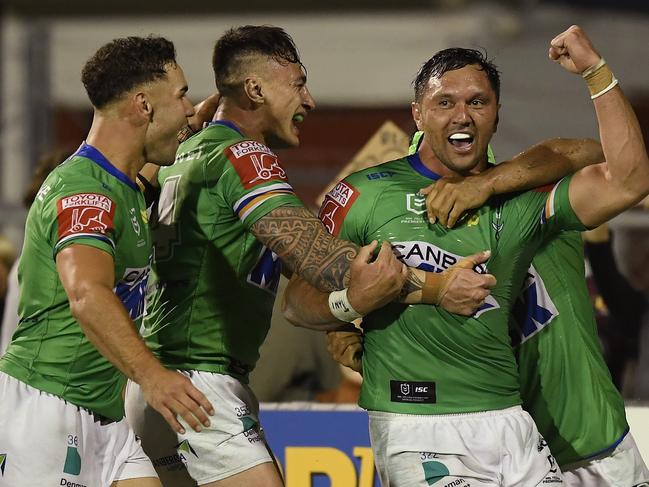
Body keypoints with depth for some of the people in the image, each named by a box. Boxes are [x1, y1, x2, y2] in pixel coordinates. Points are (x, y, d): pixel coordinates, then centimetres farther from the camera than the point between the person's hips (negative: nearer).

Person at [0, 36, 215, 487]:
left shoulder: (126, 188, 16)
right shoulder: (84, 190, -18)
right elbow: (87, 293, -35)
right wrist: (149, 374, -50)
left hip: (103, 413, 10)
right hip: (45, 404, -10)